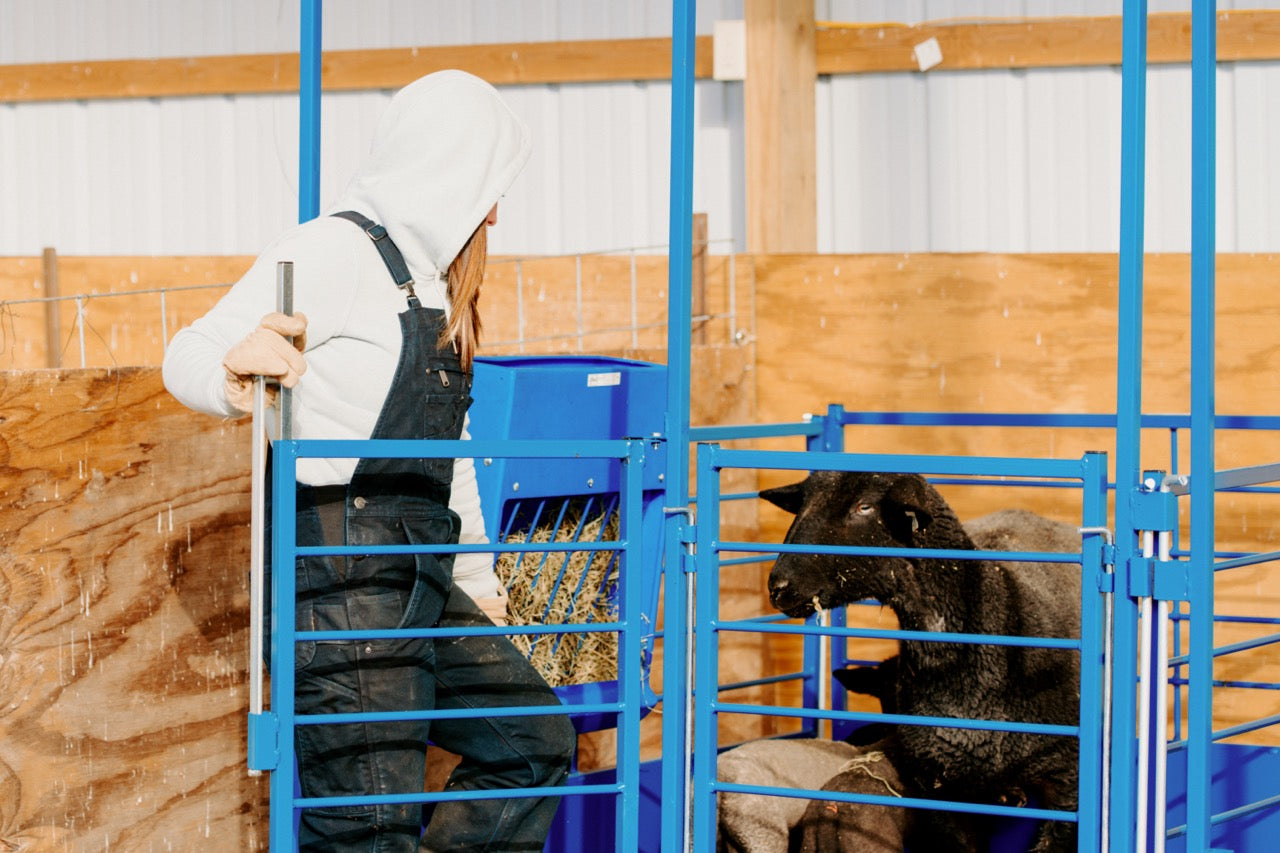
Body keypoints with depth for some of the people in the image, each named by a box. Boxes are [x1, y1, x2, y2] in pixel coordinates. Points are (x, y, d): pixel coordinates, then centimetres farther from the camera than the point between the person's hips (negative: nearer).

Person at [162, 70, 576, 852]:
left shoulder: (429, 286, 21)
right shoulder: (337, 252, -9)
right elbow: (190, 358, -19)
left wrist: (477, 578, 32)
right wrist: (235, 377, -42)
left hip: (421, 584, 10)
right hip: (344, 584, -10)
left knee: (535, 743, 12)